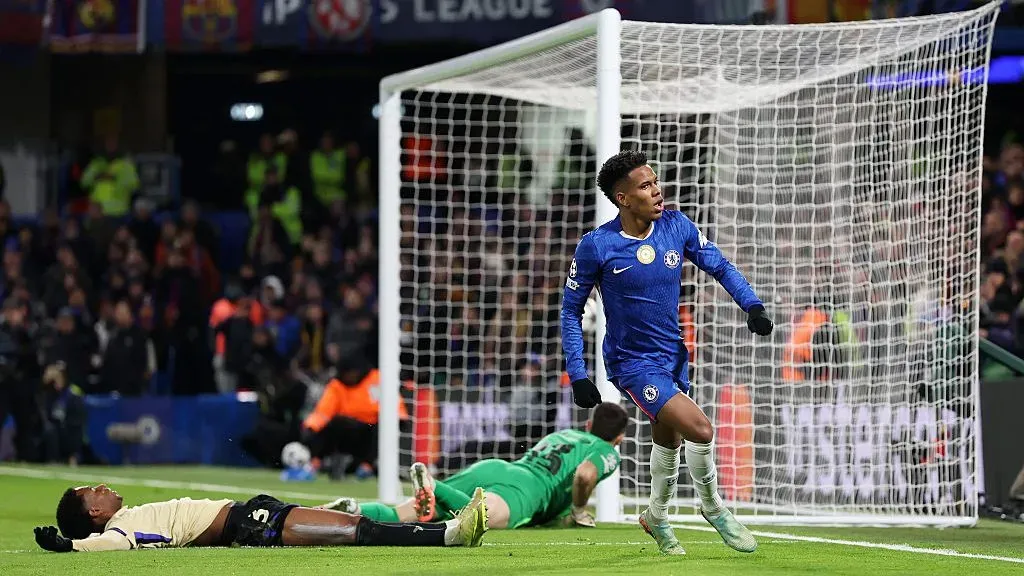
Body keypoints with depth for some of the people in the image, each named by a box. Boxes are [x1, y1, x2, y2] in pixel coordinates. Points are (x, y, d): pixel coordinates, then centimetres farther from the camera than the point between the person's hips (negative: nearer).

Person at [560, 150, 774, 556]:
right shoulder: (596, 247, -17)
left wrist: (752, 305, -12)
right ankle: (712, 507, 5)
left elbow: (720, 266, 5)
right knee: (700, 430, -20)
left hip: (673, 355, 6)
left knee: (669, 438, 22)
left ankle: (657, 517, 47)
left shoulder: (677, 227, -6)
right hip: (633, 364, -6)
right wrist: (577, 375, -12)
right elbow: (571, 310, -7)